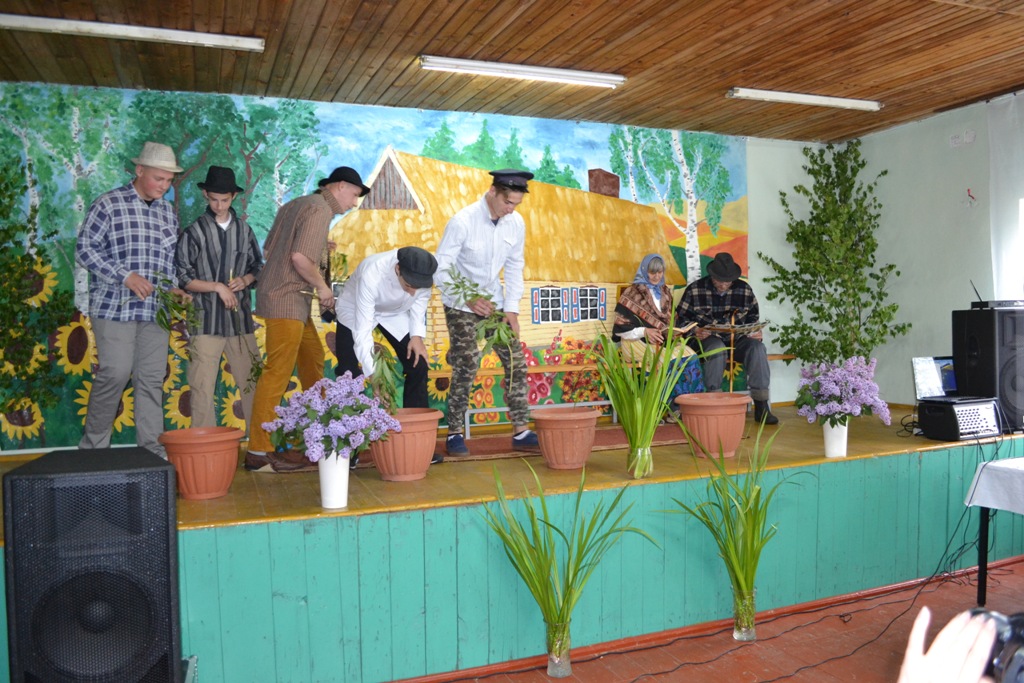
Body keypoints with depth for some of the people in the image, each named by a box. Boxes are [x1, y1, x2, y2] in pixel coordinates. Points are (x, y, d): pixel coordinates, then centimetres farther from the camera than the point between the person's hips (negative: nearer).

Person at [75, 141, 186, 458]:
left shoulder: (168, 211, 14)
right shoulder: (109, 204, -2)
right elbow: (85, 248, -5)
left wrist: (173, 288, 3)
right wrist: (125, 276, -15)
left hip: (156, 310, 5)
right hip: (114, 307, -5)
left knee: (152, 378, 4)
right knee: (114, 373, -8)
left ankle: (153, 448, 10)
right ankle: (93, 446, 10)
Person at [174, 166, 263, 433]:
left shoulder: (244, 230, 10)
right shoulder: (194, 232, 1)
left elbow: (258, 267, 18)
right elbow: (182, 278, -1)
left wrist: (245, 281, -2)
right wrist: (217, 286, -10)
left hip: (241, 319, 3)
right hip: (206, 321, -3)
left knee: (252, 382, 5)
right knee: (202, 387, -1)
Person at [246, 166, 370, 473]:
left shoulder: (295, 205, 18)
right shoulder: (320, 209, -11)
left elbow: (267, 250, 18)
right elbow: (300, 257, -22)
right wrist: (322, 286, -9)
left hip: (294, 300, 10)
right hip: (286, 300, -10)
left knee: (313, 359, 19)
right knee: (277, 372, -9)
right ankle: (258, 452, -6)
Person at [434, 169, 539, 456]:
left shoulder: (516, 223, -6)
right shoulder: (462, 221, -20)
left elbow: (514, 268, 3)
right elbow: (441, 269, -17)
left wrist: (511, 309, -4)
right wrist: (469, 300, -26)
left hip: (494, 302, 5)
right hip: (461, 305, -5)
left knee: (516, 362, 1)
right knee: (465, 368, -7)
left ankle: (521, 431, 10)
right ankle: (454, 433, 8)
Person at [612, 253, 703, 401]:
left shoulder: (665, 292, 18)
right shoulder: (631, 294, 1)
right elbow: (620, 328, -4)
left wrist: (671, 331, 1)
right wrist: (644, 331, -18)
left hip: (662, 341, 5)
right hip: (636, 343, -5)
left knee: (688, 353, -26)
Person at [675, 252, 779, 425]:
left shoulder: (744, 289, 10)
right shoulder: (695, 290, 1)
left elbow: (754, 316, 19)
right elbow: (681, 318, 3)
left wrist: (755, 332, -2)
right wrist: (695, 331, -16)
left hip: (737, 338, 3)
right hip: (708, 338, -3)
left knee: (757, 348, -28)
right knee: (717, 348, -38)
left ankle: (761, 406, -26)